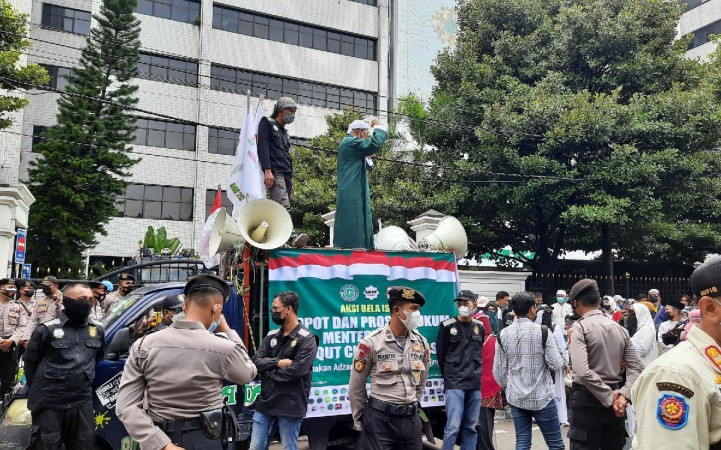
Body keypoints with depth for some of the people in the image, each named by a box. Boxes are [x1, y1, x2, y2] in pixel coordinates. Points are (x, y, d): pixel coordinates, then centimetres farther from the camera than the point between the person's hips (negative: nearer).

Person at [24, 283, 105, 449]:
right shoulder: (47, 329, -6)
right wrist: (40, 390, 9)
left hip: (83, 403, 4)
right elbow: (30, 361, 4)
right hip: (49, 404, -4)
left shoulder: (97, 331, 8)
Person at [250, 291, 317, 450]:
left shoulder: (306, 339, -10)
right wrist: (278, 363, -15)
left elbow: (296, 370, -21)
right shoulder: (271, 335, 10)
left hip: (290, 406, -6)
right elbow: (256, 362, 1)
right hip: (265, 402, 6)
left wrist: (268, 371, -9)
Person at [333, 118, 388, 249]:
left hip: (349, 193, 11)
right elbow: (375, 144, -22)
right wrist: (377, 127, -9)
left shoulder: (348, 142, 23)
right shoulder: (351, 142, -10)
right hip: (353, 193, -11)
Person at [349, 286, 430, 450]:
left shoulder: (421, 343, 3)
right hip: (379, 418, -4)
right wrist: (359, 419, 4)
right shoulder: (371, 343, -11)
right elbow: (356, 387, -3)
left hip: (411, 418, 4)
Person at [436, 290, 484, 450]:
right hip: (454, 384, -4)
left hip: (475, 383, 4)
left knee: (471, 426, 10)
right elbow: (440, 353, 2)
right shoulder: (447, 326, -4)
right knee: (453, 426, -9)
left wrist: (476, 372, 14)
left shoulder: (480, 327, 8)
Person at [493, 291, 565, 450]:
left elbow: (498, 371, 2)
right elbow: (556, 364, -11)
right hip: (542, 396, -4)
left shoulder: (503, 334, -1)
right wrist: (558, 355, 10)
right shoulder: (542, 332, -12)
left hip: (516, 397, 4)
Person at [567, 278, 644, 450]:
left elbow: (583, 372, -23)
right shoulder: (619, 328, 8)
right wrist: (623, 394, -3)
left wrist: (609, 399, -15)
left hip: (587, 399, -7)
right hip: (613, 395, 7)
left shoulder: (579, 328, -12)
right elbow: (637, 367, 5)